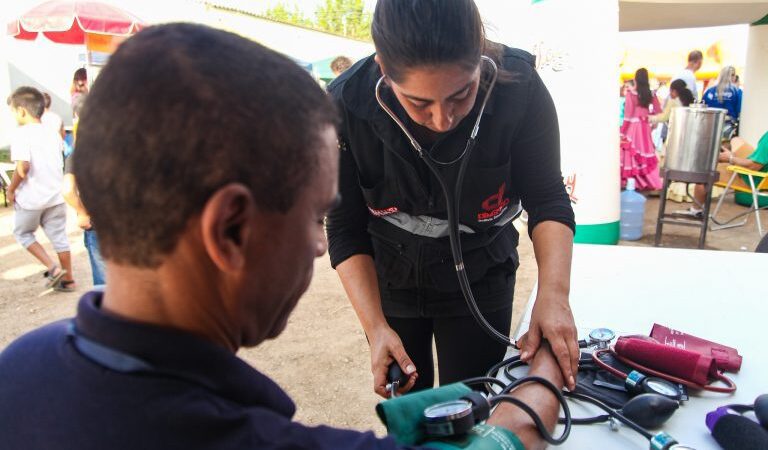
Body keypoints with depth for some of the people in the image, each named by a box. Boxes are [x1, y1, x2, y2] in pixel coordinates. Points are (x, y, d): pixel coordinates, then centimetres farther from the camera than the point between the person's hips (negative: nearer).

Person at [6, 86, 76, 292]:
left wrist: (11, 189, -10)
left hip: (31, 198, -5)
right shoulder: (52, 133, 8)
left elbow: (23, 167, -23)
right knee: (59, 237, 12)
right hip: (55, 195, 6)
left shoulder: (22, 134, -13)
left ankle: (53, 268, 5)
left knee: (22, 233, 16)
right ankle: (67, 279, 18)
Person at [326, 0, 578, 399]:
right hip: (388, 281, 1)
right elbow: (346, 230, -16)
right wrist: (375, 327, -25)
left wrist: (553, 293, -31)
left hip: (480, 281, 0)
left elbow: (547, 200, -15)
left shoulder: (519, 86, -25)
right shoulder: (347, 104, -25)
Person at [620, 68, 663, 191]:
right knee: (645, 152, 12)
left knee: (632, 152, 1)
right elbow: (658, 112, 6)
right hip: (645, 127, 4)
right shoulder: (651, 94, 4)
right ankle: (649, 182, 14)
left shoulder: (631, 93, -9)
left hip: (633, 126, -4)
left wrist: (623, 131, -6)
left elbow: (628, 114, -11)